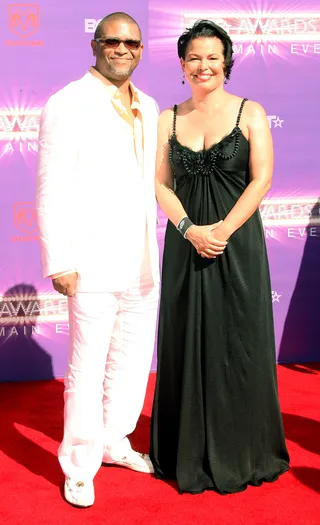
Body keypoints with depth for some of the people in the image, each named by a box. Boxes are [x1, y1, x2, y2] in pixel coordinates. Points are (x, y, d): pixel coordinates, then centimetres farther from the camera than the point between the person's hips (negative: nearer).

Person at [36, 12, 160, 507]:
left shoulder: (147, 108, 13)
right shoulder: (68, 105, -8)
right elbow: (52, 190, -12)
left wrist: (154, 249, 16)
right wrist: (59, 262, -16)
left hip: (143, 263, 7)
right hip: (94, 263, -7)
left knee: (134, 360, 16)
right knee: (87, 369, 1)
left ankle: (115, 443, 35)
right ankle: (79, 467, 18)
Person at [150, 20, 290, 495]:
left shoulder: (250, 113, 1)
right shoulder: (169, 119, 8)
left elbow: (262, 179, -6)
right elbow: (161, 184, 4)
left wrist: (222, 230, -16)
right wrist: (190, 230, -12)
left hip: (237, 244, -2)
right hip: (185, 244, 2)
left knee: (238, 345, 4)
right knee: (187, 344, 7)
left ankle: (239, 454, 20)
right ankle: (190, 453, 21)